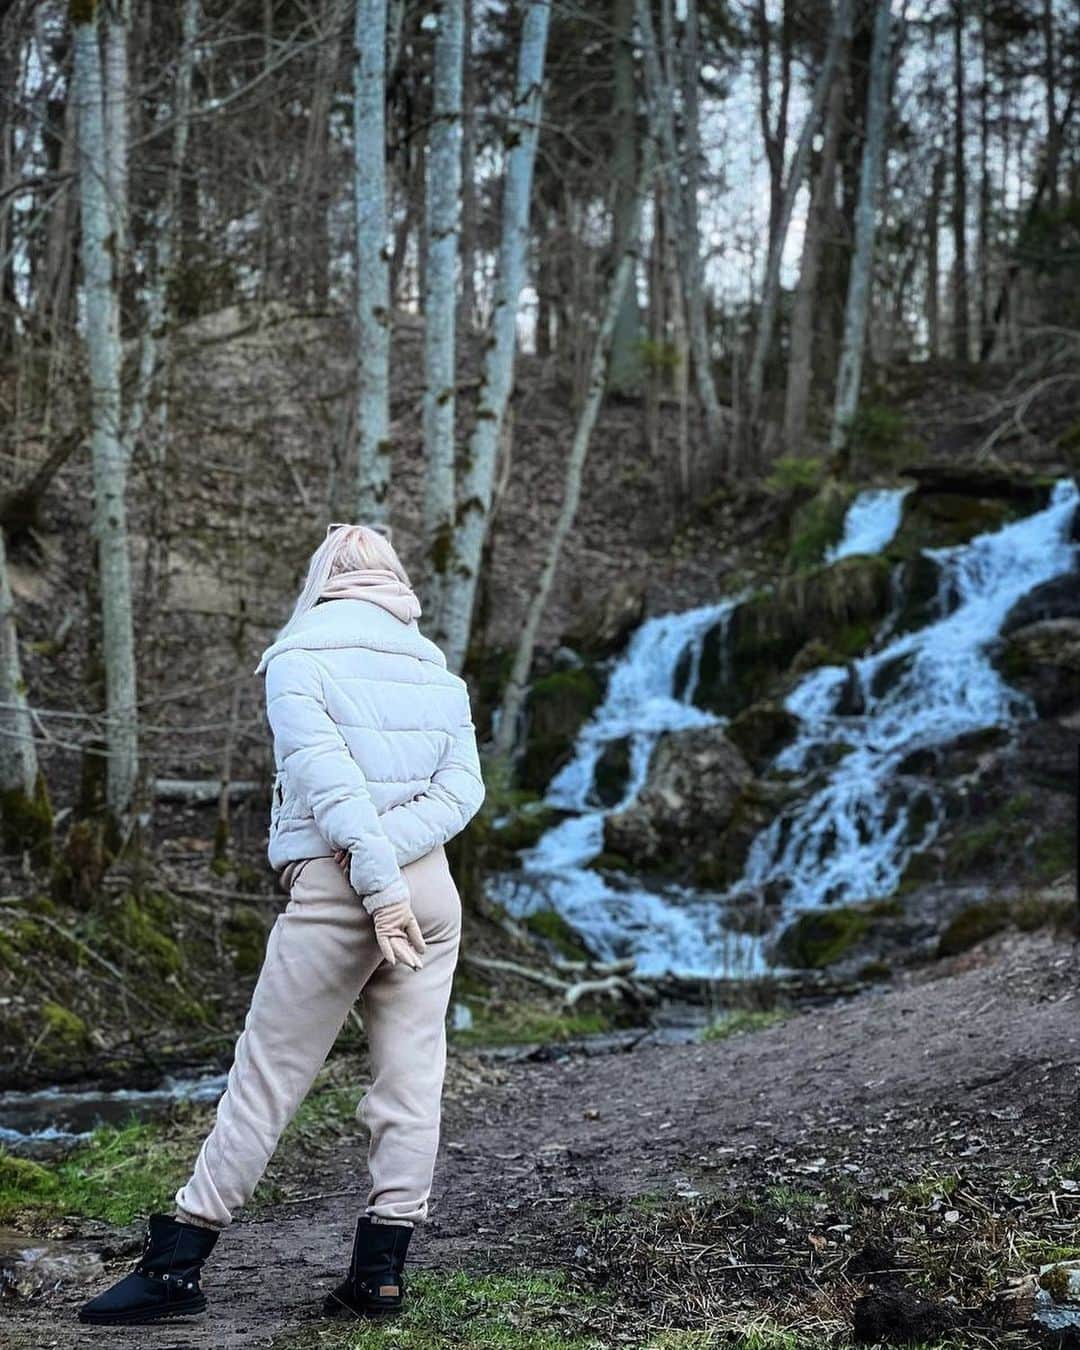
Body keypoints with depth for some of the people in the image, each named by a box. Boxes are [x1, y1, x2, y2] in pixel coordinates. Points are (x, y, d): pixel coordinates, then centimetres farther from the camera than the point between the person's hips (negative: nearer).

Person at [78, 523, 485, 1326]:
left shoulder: (301, 658, -2)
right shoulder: (436, 669, 14)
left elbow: (326, 776, -16)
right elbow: (463, 785, 1)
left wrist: (375, 881, -21)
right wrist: (389, 850, -10)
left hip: (335, 891, -5)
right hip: (432, 888, 5)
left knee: (268, 1075, 0)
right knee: (412, 1076, 5)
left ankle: (178, 1265, 5)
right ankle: (381, 1268, 8)